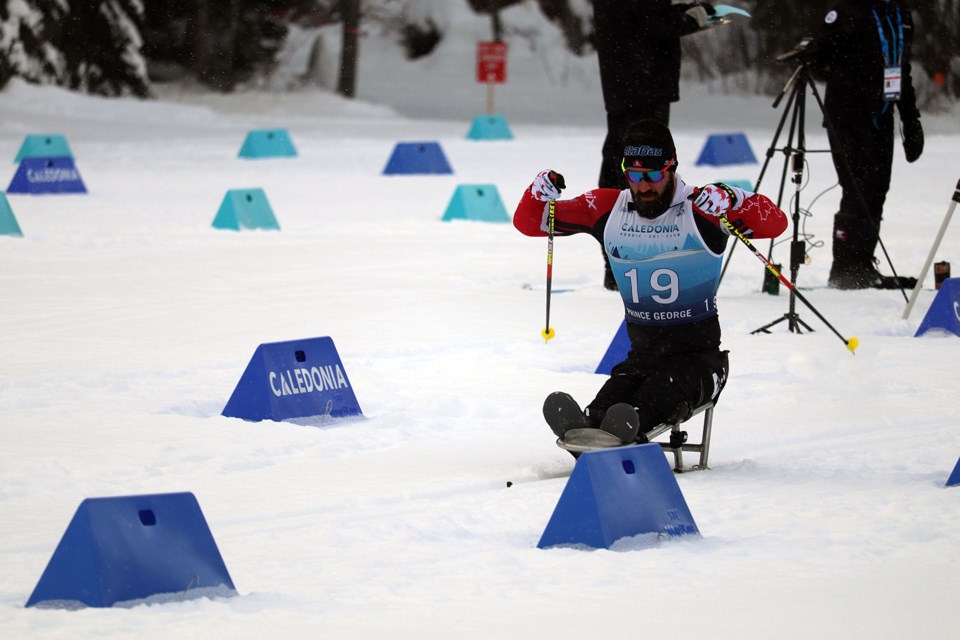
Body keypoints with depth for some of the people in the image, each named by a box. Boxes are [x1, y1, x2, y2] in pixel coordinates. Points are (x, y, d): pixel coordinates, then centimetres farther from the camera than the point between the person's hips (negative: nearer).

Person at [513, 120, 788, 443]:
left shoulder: (701, 208, -7)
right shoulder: (606, 209, 5)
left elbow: (776, 224, -16)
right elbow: (528, 223, 11)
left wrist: (735, 200, -34)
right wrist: (540, 194, -12)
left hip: (699, 354, -3)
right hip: (643, 354, 3)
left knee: (663, 392, -35)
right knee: (616, 391, -31)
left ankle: (634, 425, -65)